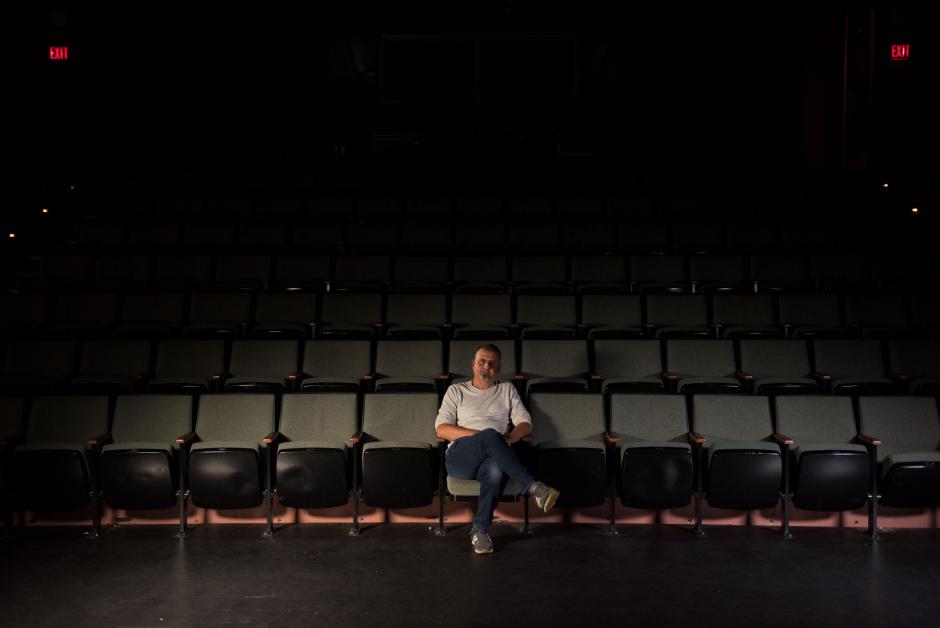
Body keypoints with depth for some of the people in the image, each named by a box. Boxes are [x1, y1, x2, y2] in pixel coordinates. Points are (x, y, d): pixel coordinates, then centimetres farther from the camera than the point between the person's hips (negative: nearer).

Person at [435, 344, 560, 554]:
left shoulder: (507, 389, 24)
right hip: (460, 456, -1)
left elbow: (526, 425, 14)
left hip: (494, 456, 1)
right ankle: (534, 487, -35)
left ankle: (480, 530, -24)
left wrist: (508, 438, -9)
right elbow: (441, 429, 5)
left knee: (496, 470, -39)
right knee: (491, 435, -37)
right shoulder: (456, 390, 19)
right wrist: (480, 435, -9)